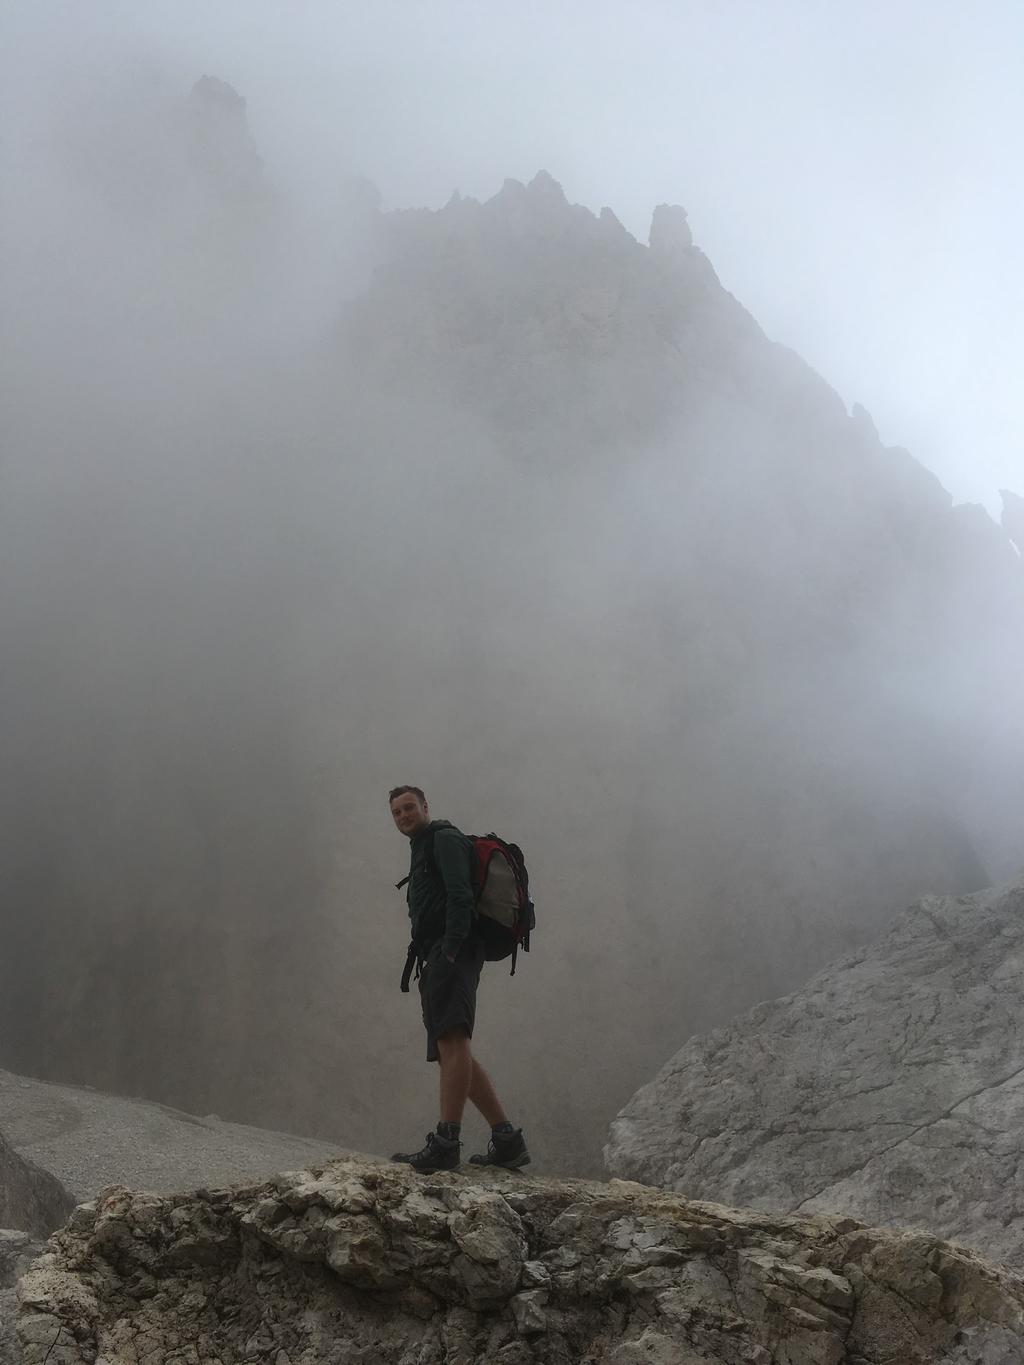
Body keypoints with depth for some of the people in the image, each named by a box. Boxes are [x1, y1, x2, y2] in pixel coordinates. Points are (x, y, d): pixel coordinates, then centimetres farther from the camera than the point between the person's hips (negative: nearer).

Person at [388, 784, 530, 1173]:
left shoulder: (444, 838, 3)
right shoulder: (422, 850, 33)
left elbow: (460, 895, -12)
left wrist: (451, 949, -23)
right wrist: (421, 960, 15)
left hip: (452, 953, -11)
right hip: (435, 959, 11)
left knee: (451, 1040, -23)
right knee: (453, 1053, 7)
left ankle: (445, 1143, -37)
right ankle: (507, 1140, 6)